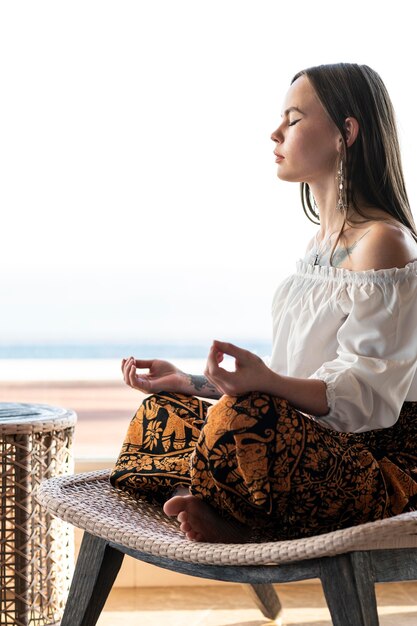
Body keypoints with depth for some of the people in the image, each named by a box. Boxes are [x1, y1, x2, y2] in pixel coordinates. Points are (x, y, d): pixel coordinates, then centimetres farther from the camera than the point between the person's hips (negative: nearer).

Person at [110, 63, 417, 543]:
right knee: (160, 414, 3)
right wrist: (188, 382, 14)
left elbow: (367, 394, -20)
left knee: (245, 418, -35)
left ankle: (228, 522, -8)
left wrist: (265, 382, -36)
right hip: (317, 455, 9)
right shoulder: (321, 244, 17)